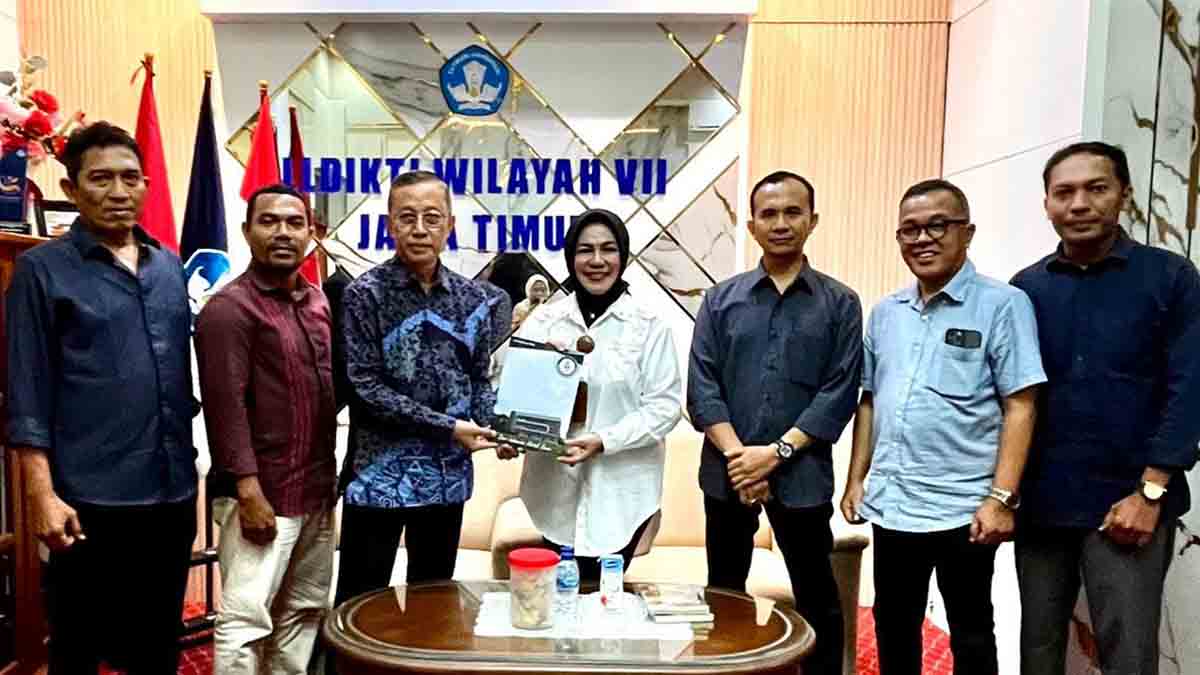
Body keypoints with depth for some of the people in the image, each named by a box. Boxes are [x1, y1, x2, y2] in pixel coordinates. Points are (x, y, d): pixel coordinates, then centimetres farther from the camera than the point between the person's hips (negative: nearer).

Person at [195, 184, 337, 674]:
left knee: (305, 610, 16)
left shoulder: (317, 301, 12)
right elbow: (225, 406, -16)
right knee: (246, 619, -2)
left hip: (315, 491, 8)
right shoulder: (230, 307, -10)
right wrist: (249, 491, -19)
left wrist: (330, 478, 12)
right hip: (263, 494, -7)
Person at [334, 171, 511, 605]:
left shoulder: (473, 298, 4)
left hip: (448, 476, 4)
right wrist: (447, 427, -18)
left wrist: (491, 426, -11)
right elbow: (365, 388, -15)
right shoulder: (365, 294, -9)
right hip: (380, 476, -4)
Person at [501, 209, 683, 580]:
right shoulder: (543, 319, 2)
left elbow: (665, 404, -7)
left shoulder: (648, 325, -4)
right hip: (556, 487, 2)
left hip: (621, 490, -1)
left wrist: (604, 440, -17)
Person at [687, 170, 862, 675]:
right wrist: (736, 454, -12)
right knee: (723, 596, 13)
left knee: (816, 598, 11)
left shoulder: (840, 303, 2)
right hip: (726, 472, 2)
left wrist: (777, 452, -13)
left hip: (803, 474, -1)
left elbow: (840, 392, -5)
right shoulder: (720, 299, 6)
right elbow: (701, 386, -1)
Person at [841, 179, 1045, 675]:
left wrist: (1002, 497, -17)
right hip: (889, 505, 5)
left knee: (970, 635, 13)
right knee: (892, 626, 18)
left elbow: (1020, 408, -11)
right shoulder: (884, 313, 9)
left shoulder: (1002, 305, -7)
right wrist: (856, 479, 11)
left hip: (962, 508, -4)